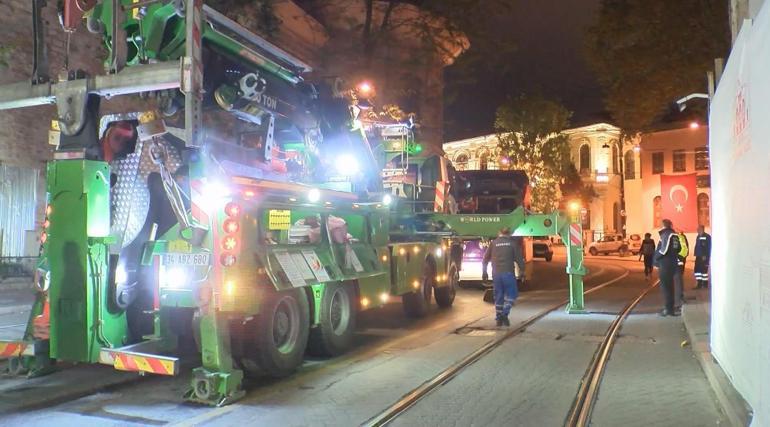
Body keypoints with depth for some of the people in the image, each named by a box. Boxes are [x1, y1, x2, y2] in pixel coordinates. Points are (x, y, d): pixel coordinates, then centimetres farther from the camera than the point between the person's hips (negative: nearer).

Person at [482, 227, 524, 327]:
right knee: (511, 294, 8)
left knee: (498, 296, 11)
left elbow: (485, 259, 11)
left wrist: (484, 272, 19)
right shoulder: (513, 243, 2)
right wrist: (522, 271, 4)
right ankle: (504, 314, -9)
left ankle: (499, 318, 12)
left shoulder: (493, 243, 9)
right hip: (508, 273, -3)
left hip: (496, 274, 3)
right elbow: (519, 258, -2)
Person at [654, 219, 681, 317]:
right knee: (669, 286, 16)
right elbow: (678, 249, 13)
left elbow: (664, 250, -21)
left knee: (665, 287, -3)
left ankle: (668, 309, -2)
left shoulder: (666, 234, -15)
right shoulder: (674, 235, 11)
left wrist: (656, 258, -8)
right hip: (672, 263, 9)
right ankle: (670, 307, 22)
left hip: (665, 264, -9)